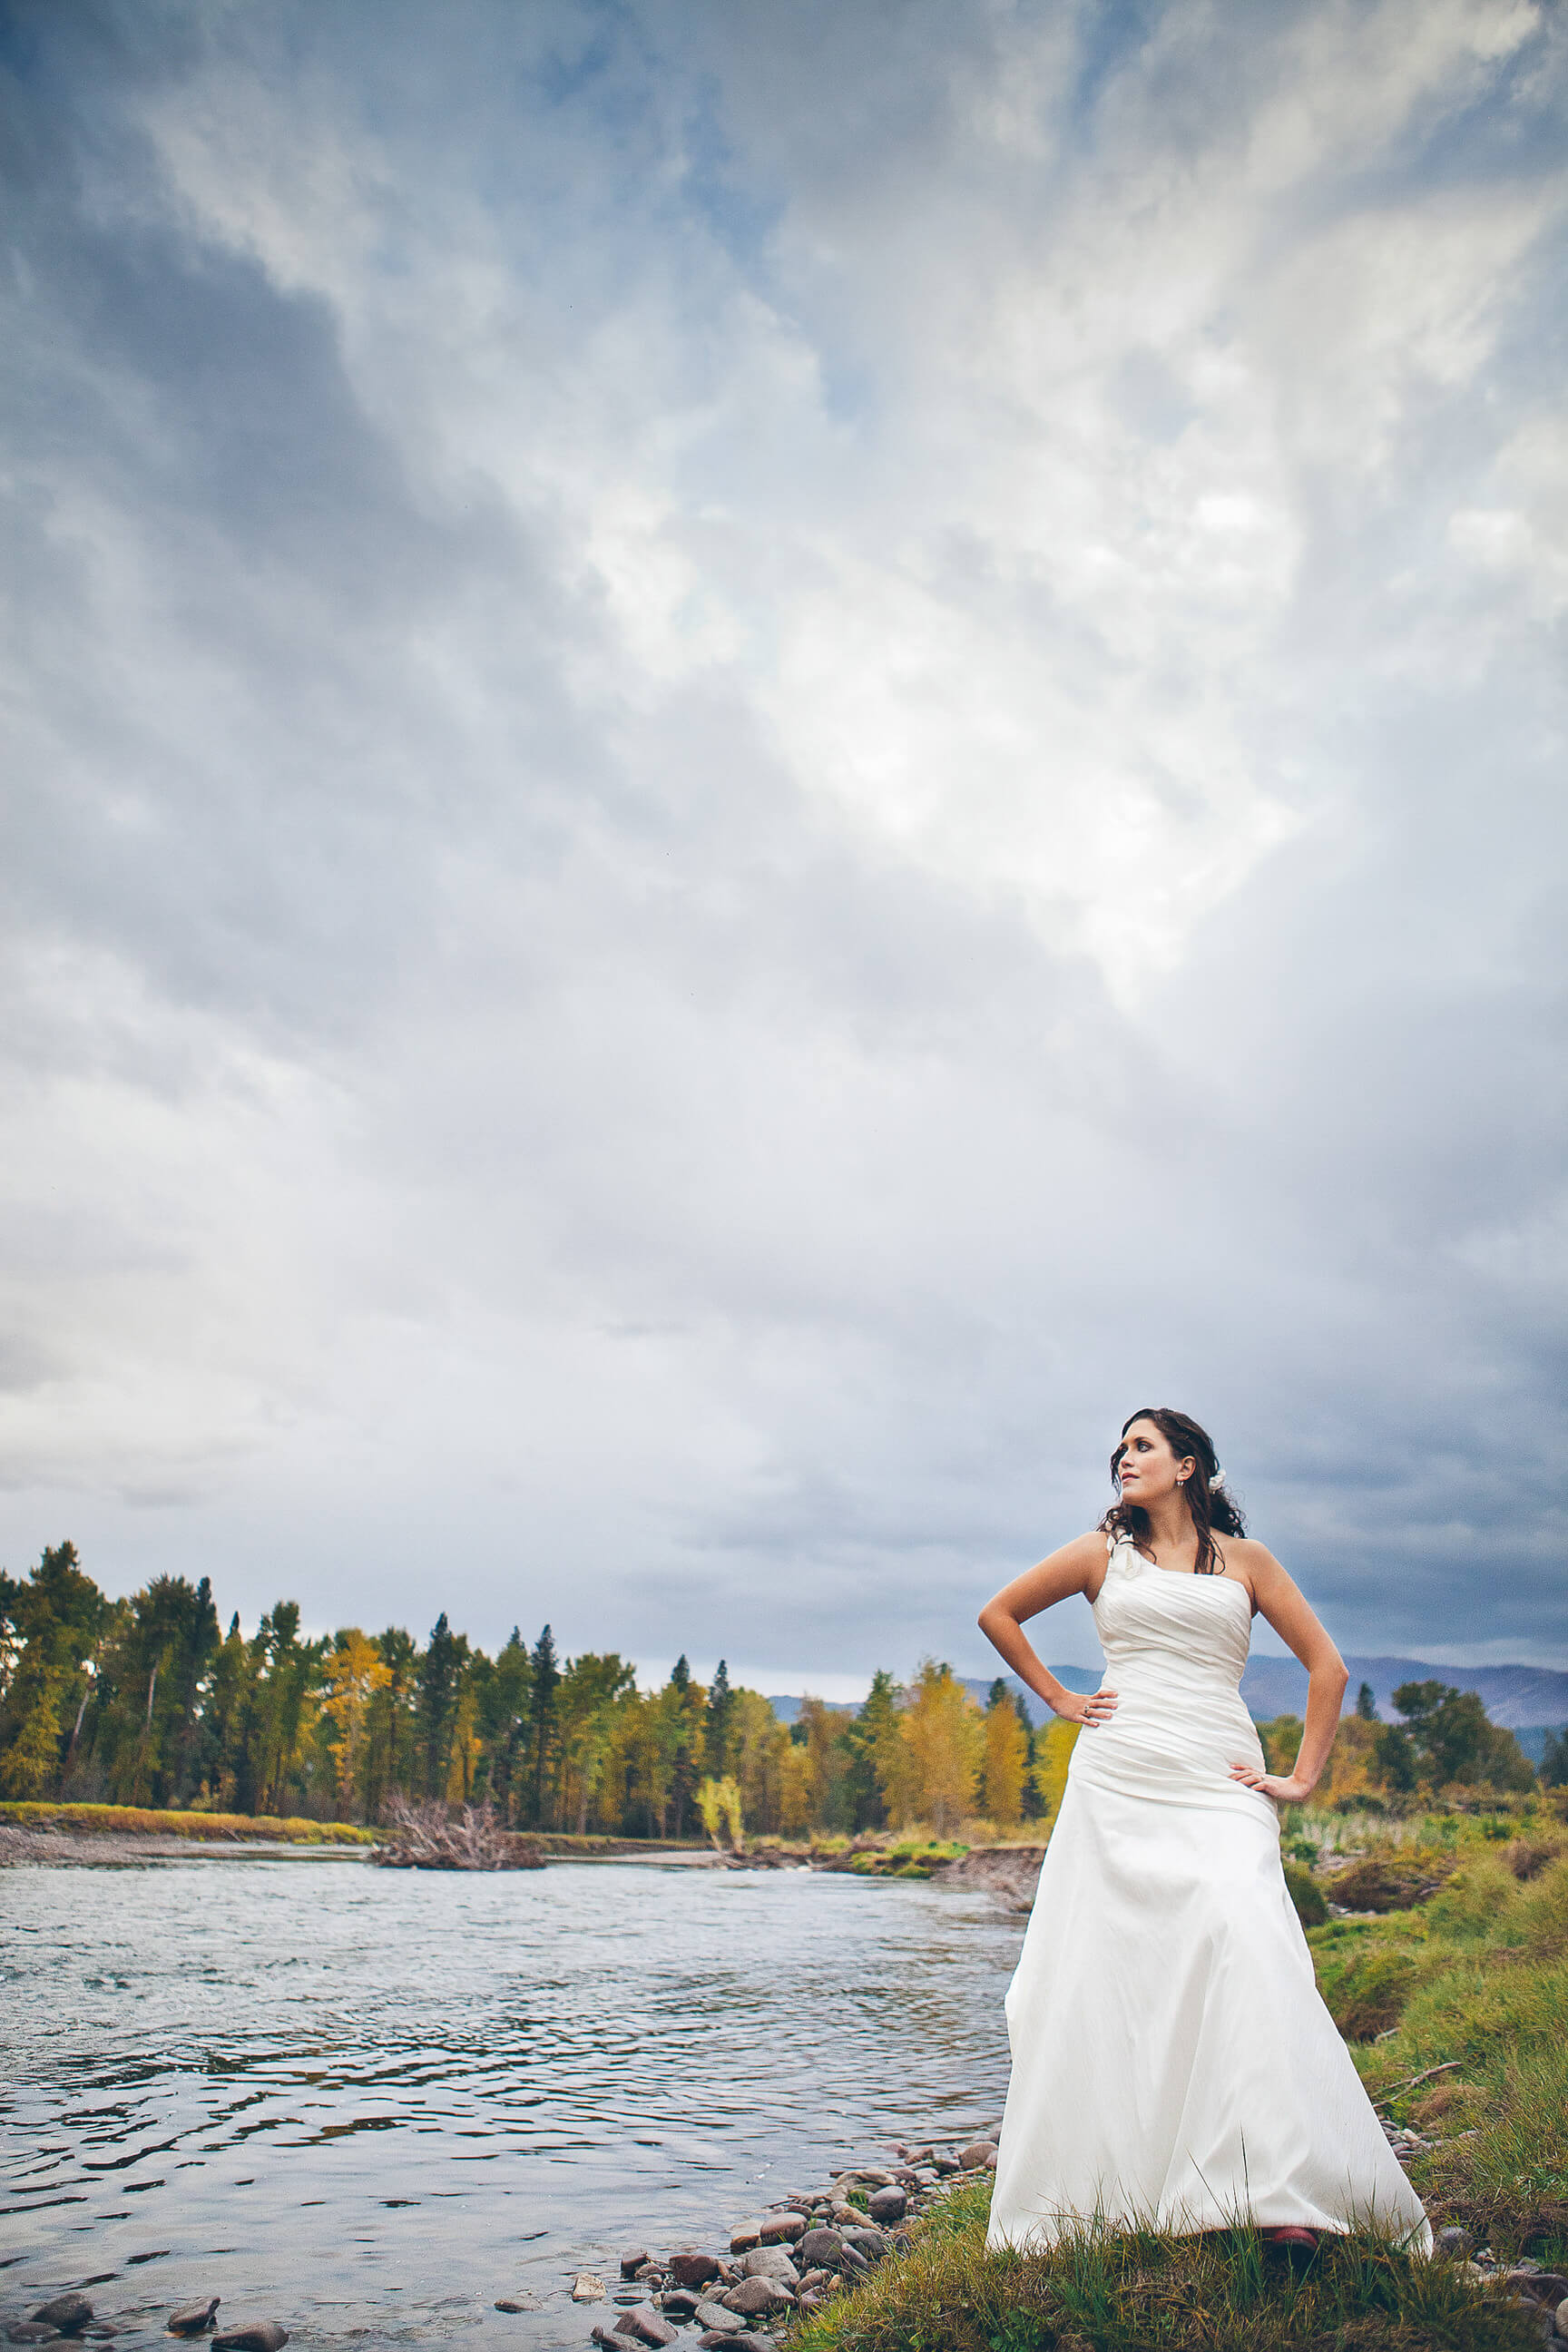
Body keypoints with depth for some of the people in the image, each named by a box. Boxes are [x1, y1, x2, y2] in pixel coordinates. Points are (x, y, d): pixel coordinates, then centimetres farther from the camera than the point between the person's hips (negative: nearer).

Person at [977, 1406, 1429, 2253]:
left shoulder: (1245, 1560, 10)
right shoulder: (1103, 1552, 11)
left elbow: (1326, 1666, 12)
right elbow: (998, 1615, 20)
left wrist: (1303, 1776, 5)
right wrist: (1060, 1700, 13)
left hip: (1219, 1784, -1)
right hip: (1117, 1779, 1)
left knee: (1242, 1937, -22)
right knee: (1104, 1968, -3)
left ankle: (1284, 2195, -21)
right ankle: (1100, 2190, 8)